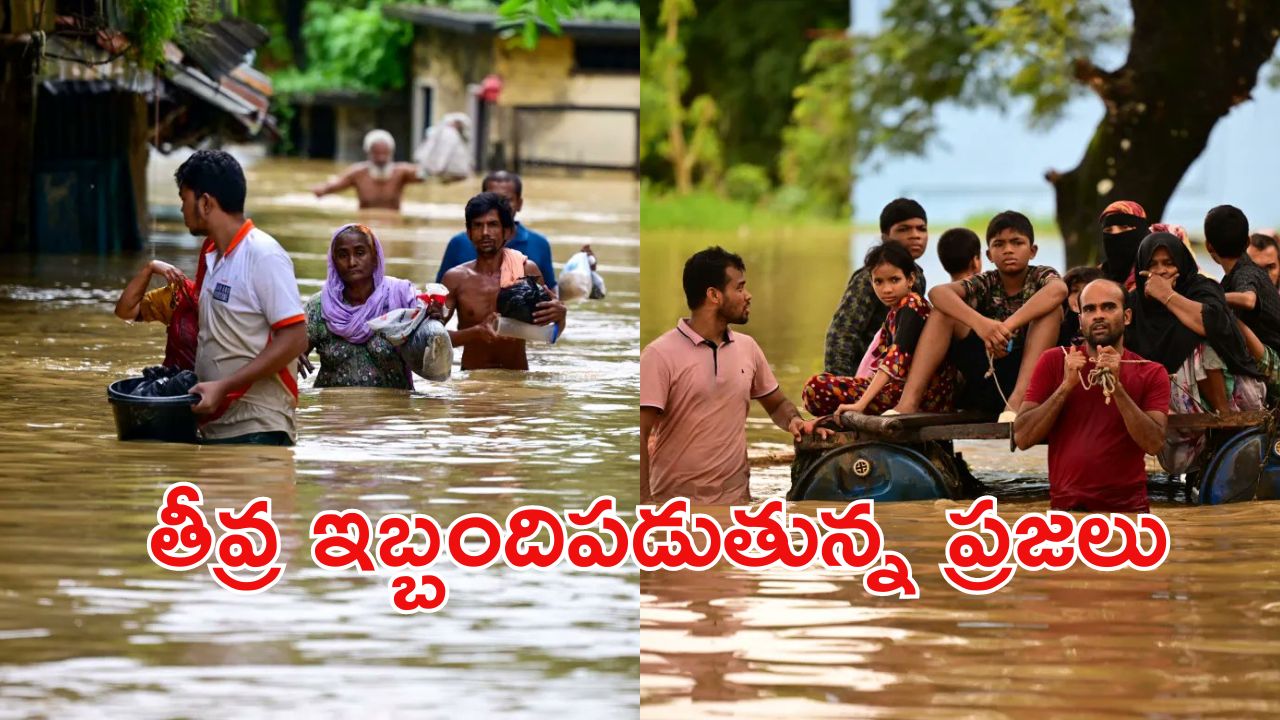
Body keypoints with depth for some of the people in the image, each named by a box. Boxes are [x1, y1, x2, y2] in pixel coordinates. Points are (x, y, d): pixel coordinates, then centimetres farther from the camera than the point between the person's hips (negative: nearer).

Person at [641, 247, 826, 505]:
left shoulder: (747, 348, 7)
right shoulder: (660, 355, -10)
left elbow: (776, 403, 21)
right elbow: (640, 436, -13)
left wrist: (794, 421, -2)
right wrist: (644, 500, -19)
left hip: (736, 496, 5)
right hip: (676, 500, -5)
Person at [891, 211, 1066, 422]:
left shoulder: (1041, 276, 0)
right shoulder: (986, 284, 6)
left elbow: (1058, 290, -27)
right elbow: (938, 292, -15)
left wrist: (1008, 326, -38)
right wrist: (978, 322, -35)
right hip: (987, 372, 2)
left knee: (1052, 309, -22)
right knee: (944, 309, -8)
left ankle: (1018, 400, -36)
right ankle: (909, 401, -22)